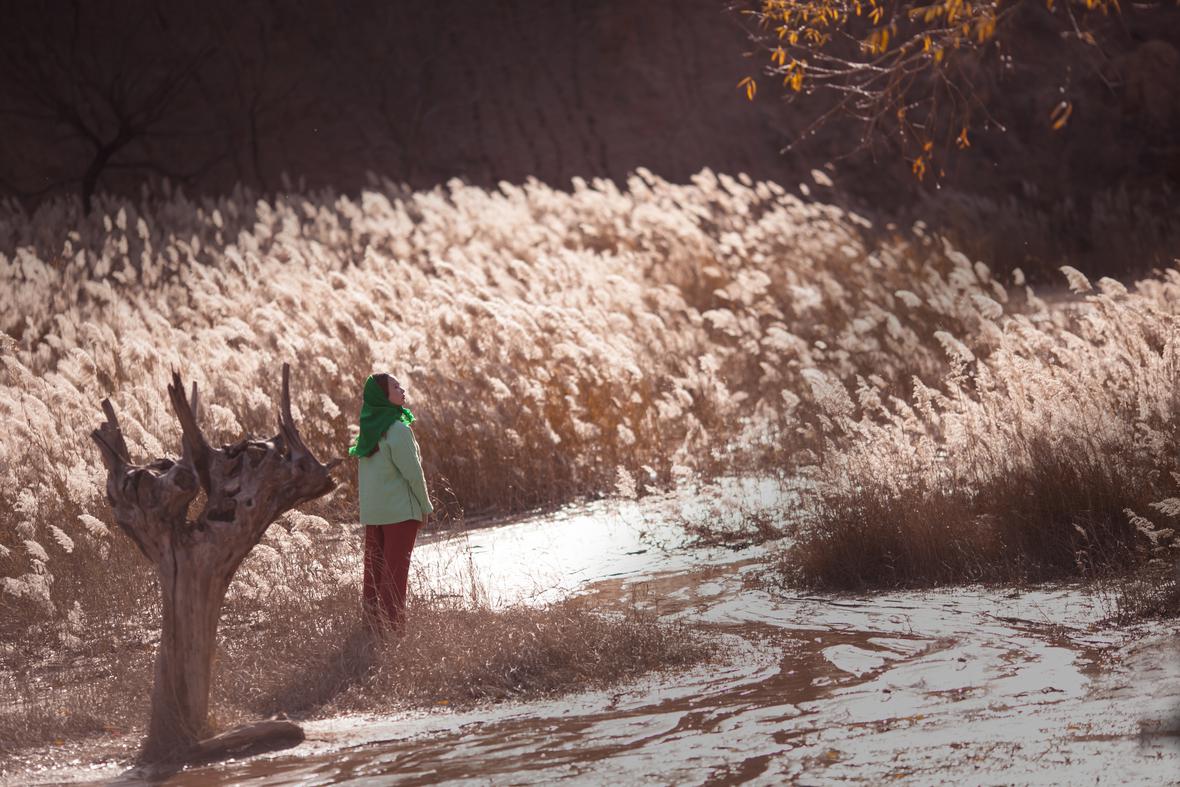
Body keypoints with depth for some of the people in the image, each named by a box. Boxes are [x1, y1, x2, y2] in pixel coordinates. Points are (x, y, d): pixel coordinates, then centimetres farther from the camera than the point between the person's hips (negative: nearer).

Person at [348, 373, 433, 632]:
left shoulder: (368, 430, 7)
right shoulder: (397, 430, -17)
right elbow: (412, 472, -16)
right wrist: (425, 507, -4)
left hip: (371, 511, 7)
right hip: (400, 509, -7)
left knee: (374, 568, 11)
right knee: (396, 571, -3)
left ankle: (372, 624, 14)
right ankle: (392, 626, -3)